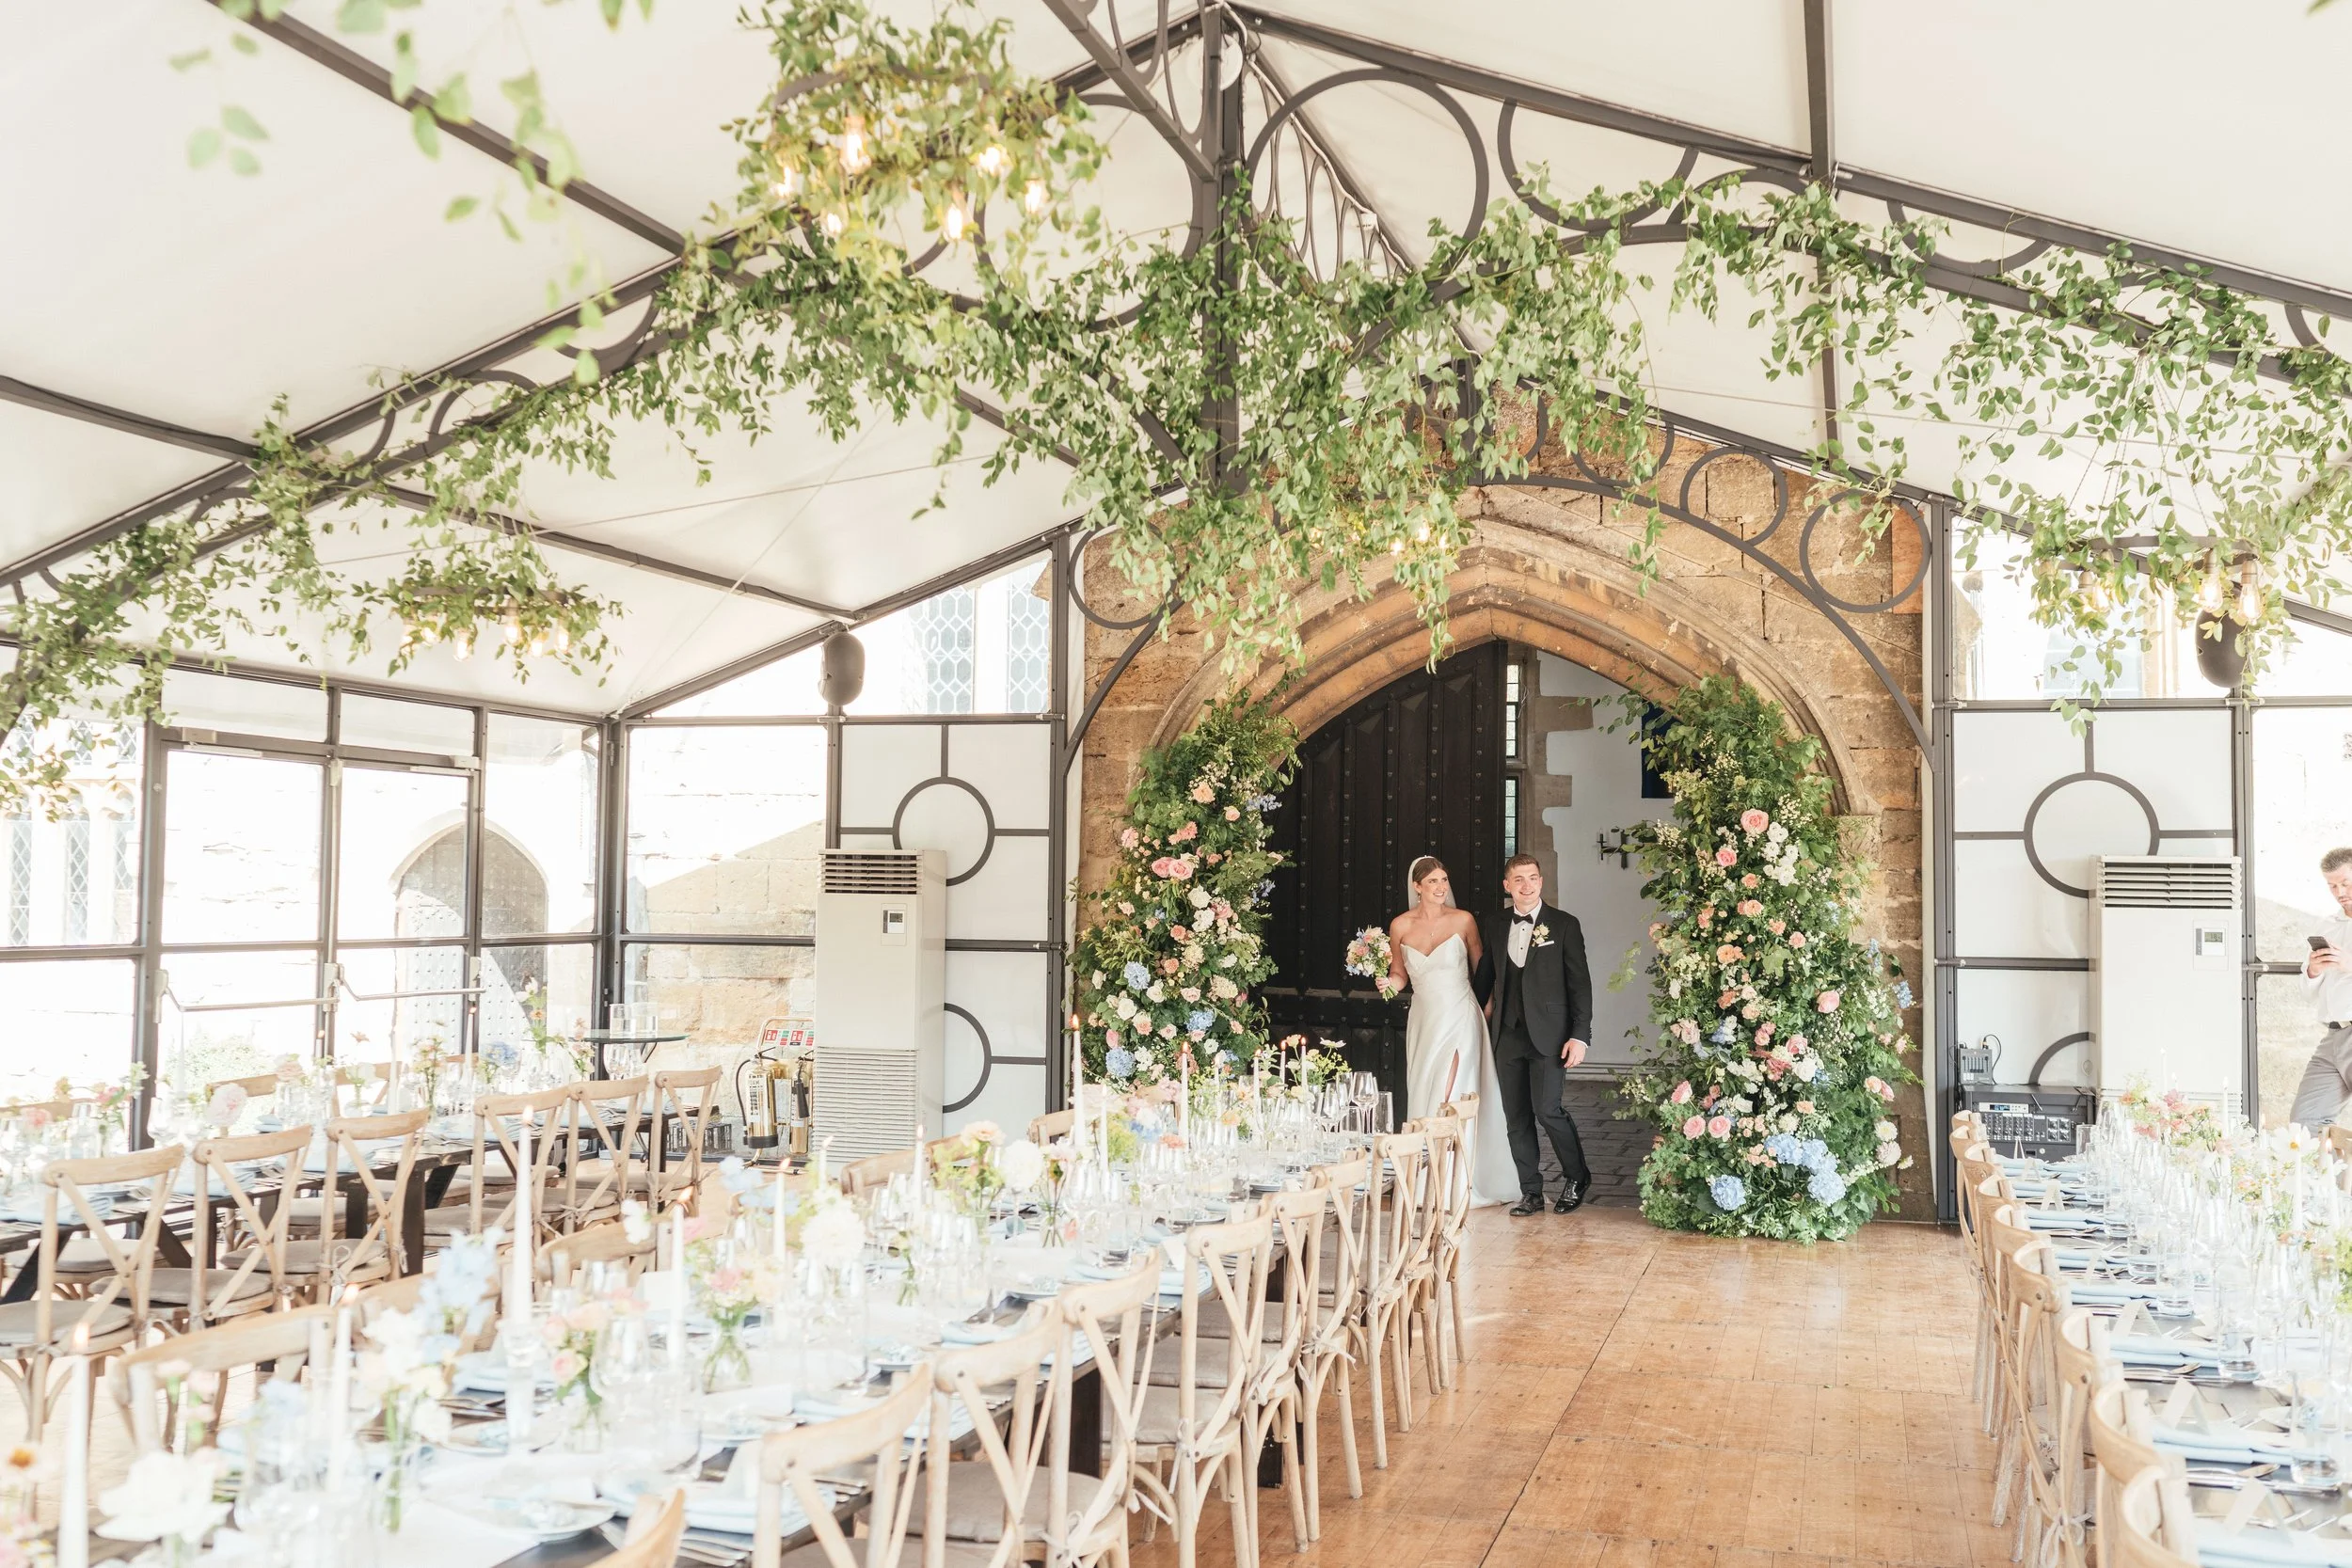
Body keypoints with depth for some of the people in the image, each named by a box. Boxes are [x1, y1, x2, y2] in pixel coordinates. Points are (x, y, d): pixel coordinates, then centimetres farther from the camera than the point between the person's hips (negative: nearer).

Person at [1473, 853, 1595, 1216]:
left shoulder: (1564, 924, -2)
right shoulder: (1494, 926, 9)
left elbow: (1580, 983, -3)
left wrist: (1580, 1035, -9)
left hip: (1548, 1034, -4)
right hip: (1507, 1034, 4)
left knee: (1547, 1109, -11)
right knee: (1516, 1117, 5)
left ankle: (1576, 1176, 14)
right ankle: (1531, 1193, 16)